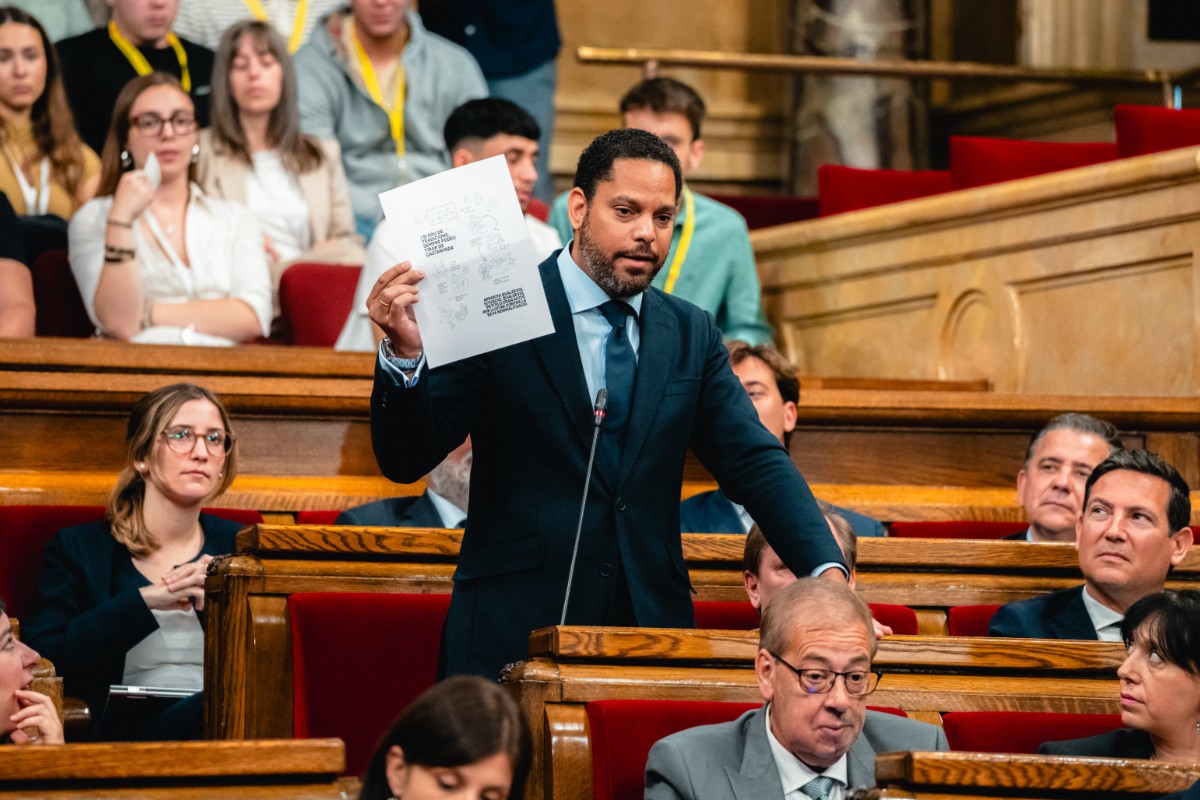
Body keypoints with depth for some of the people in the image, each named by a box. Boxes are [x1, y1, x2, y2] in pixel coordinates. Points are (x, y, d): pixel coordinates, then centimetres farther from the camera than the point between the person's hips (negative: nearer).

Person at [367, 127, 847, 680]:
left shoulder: (691, 335, 12)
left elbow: (755, 463, 5)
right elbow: (405, 461, -5)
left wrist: (826, 570, -10)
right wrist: (404, 355, -24)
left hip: (652, 628, 3)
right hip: (513, 636, -3)